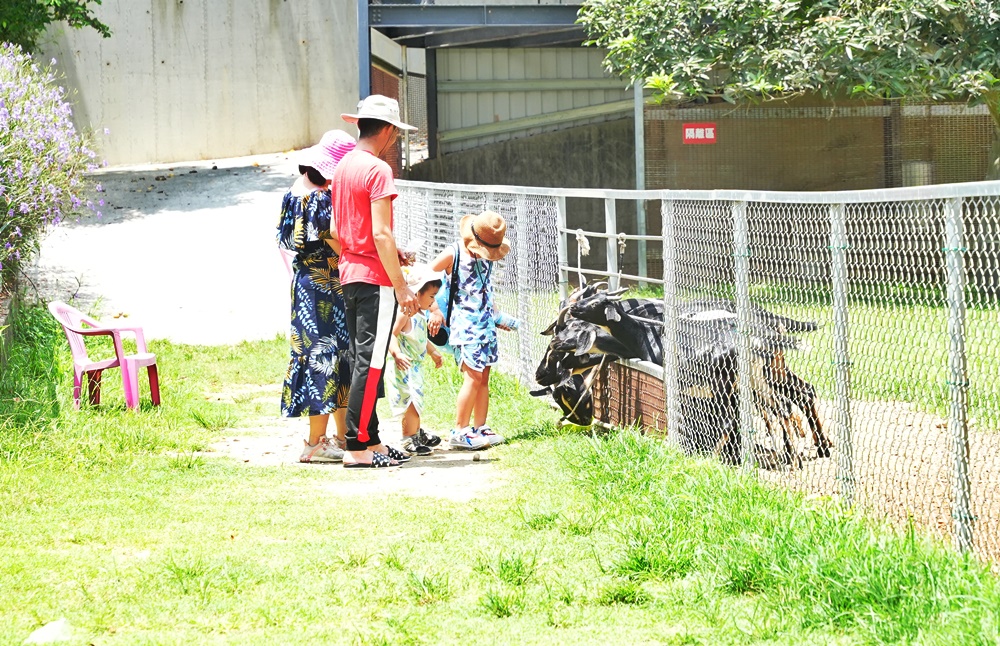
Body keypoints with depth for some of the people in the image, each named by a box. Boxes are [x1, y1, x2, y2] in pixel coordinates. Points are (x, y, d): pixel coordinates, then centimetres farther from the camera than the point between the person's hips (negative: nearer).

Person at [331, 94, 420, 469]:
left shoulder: (342, 168, 14)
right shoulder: (378, 170, -13)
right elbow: (381, 233, -19)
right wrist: (401, 286, -17)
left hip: (349, 274, 9)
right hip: (374, 279, -9)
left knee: (360, 360, 12)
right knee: (370, 362, -8)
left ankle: (372, 442, 17)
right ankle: (357, 448, -9)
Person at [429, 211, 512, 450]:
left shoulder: (485, 256, 10)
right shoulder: (453, 254, -10)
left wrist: (496, 316, 26)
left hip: (485, 323, 7)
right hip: (465, 324, -7)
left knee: (484, 377, 7)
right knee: (473, 377, -13)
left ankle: (480, 428, 13)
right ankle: (460, 432, -8)